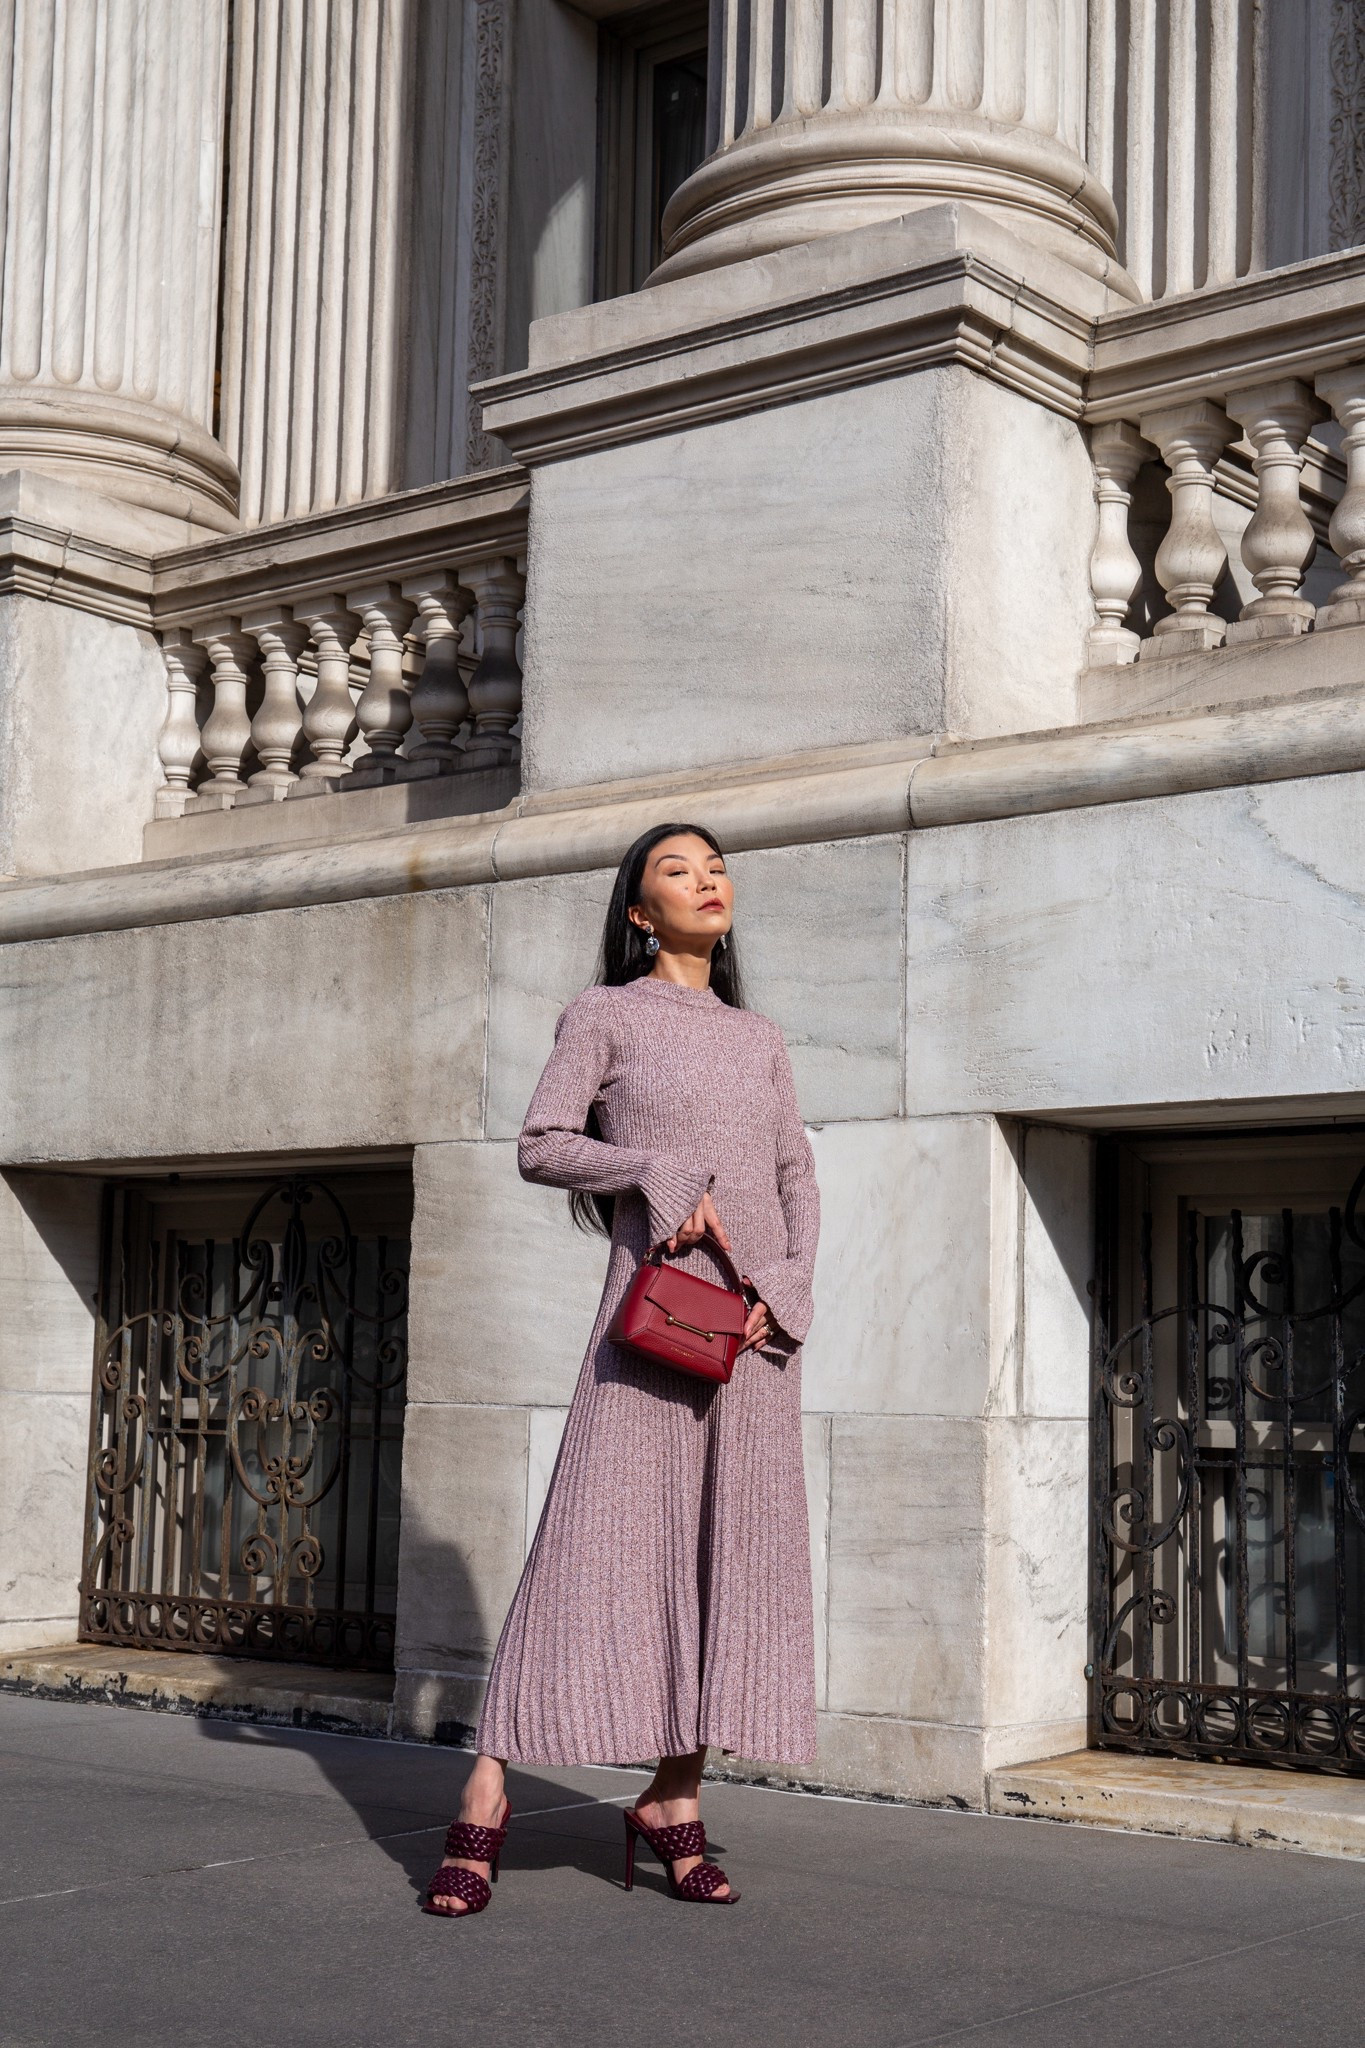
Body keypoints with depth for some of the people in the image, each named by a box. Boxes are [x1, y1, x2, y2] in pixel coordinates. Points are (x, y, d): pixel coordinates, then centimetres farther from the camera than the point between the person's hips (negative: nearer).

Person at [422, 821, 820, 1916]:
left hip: (761, 1313, 5)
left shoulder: (761, 1039, 18)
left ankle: (675, 1799, 8)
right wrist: (662, 1176, -14)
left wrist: (786, 1286, -2)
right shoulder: (606, 1015, 6)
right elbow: (541, 1146, -3)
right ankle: (488, 1791, -4)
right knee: (598, 1530, -9)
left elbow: (799, 1183, 14)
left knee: (732, 1549, 1)